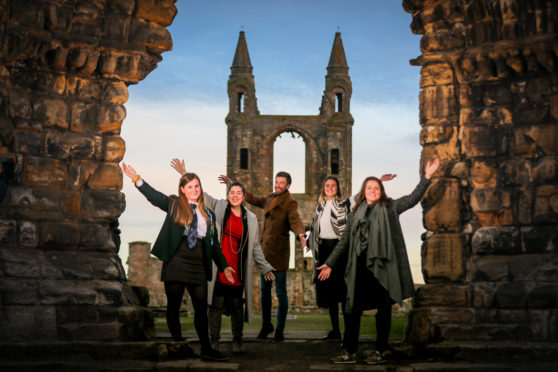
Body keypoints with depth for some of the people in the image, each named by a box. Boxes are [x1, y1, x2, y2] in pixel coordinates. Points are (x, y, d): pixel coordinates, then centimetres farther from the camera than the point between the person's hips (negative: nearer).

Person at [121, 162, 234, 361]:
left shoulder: (208, 214, 17)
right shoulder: (174, 204, 8)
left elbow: (214, 244, 19)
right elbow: (154, 196, -6)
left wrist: (224, 266, 15)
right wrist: (136, 178, -18)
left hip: (199, 266, 3)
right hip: (176, 262, -3)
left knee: (201, 307, 2)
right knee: (173, 305, 2)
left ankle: (206, 348, 8)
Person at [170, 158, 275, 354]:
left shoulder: (250, 218, 10)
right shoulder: (218, 207, 5)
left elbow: (255, 246, 17)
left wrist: (265, 267, 18)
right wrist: (185, 174, -1)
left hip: (237, 272, 2)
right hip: (217, 269, -2)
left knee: (236, 307, 6)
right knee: (216, 306, 1)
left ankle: (237, 342, 17)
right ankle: (214, 342, 10)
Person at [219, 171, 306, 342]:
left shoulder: (289, 202, -8)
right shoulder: (270, 198, 15)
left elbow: (295, 220, -24)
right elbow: (253, 199, 31)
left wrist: (301, 235, -44)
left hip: (279, 252, -7)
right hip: (265, 251, 7)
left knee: (281, 292, -3)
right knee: (264, 290, 13)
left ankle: (280, 330, 7)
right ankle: (266, 325, 28)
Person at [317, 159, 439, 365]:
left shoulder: (390, 207, 9)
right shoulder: (355, 214, 14)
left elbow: (413, 198, 3)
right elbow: (344, 241, 17)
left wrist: (427, 177, -5)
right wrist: (329, 263, 15)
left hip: (383, 265, -2)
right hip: (361, 267, 2)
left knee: (383, 308, 3)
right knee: (353, 307, 2)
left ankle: (380, 351, 12)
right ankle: (349, 352, 9)